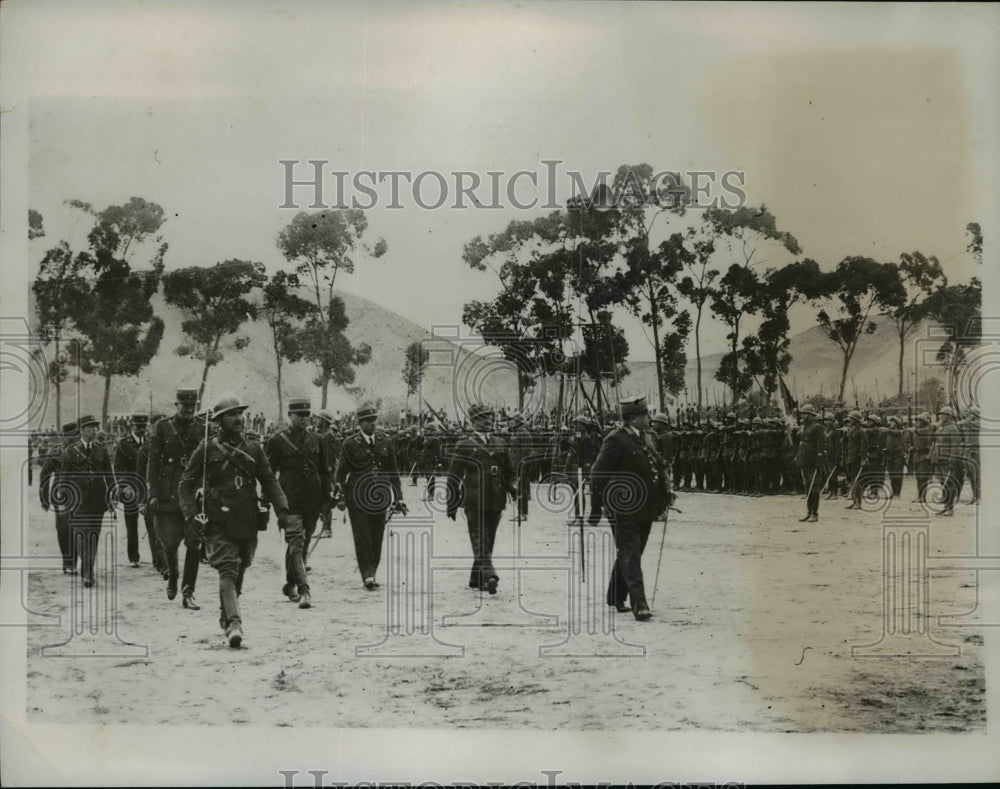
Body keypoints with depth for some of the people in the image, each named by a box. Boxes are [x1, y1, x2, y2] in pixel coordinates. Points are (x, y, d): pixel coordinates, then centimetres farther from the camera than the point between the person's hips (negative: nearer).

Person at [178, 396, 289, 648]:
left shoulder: (253, 448, 11)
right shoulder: (206, 449, 0)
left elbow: (269, 481, 9)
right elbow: (186, 485, 3)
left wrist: (281, 508, -5)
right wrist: (192, 515, -10)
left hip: (248, 523, 4)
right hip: (218, 523, -4)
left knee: (239, 571, 13)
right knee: (228, 570, -16)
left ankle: (225, 616, 32)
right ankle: (234, 623, -25)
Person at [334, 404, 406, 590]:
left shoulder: (384, 441, 8)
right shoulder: (350, 444, -2)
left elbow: (393, 470, 13)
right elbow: (341, 472, 2)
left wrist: (398, 497, 10)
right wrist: (340, 495, -6)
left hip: (380, 497, 3)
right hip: (357, 497, -3)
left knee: (377, 538, 6)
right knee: (362, 538, -8)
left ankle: (371, 573, 17)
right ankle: (367, 576, -7)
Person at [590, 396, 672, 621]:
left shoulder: (646, 438, 14)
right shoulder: (615, 440, -13)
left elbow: (659, 467, 25)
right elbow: (597, 475, -15)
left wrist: (666, 490, 11)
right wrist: (610, 499, -15)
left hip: (645, 510, 8)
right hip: (624, 512, -8)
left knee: (629, 555, 16)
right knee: (631, 557, -9)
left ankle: (616, 597, 29)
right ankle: (639, 604, -11)